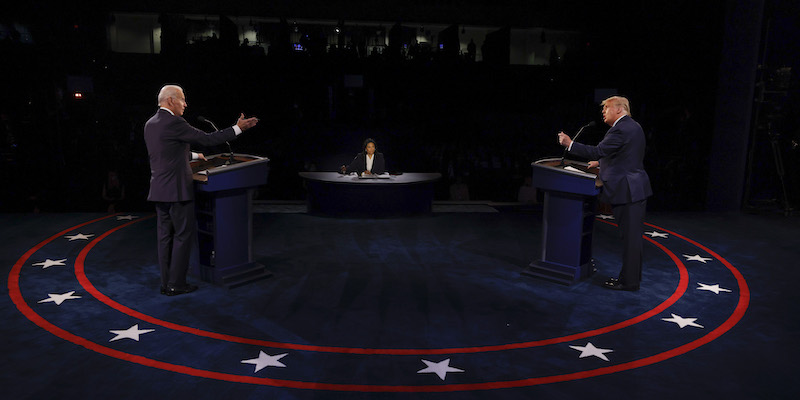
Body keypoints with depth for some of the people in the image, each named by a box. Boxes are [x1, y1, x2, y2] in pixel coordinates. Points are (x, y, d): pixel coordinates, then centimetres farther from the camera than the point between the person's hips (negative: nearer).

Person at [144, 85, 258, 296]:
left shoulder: (150, 124, 12)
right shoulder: (174, 123, -15)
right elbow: (207, 139, -13)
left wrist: (193, 155, 34)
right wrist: (238, 128, -7)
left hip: (159, 190, 9)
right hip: (177, 190, -8)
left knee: (165, 236, 11)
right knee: (183, 235, 1)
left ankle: (166, 282, 17)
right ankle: (176, 284, 4)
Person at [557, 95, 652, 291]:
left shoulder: (620, 130, -17)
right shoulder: (633, 126, 15)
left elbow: (597, 151, -21)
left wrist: (570, 144, -15)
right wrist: (602, 162, 25)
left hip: (627, 190, -10)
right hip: (637, 188, 10)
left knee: (631, 236, -3)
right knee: (632, 235, 15)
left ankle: (629, 281, 4)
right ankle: (632, 275, 25)